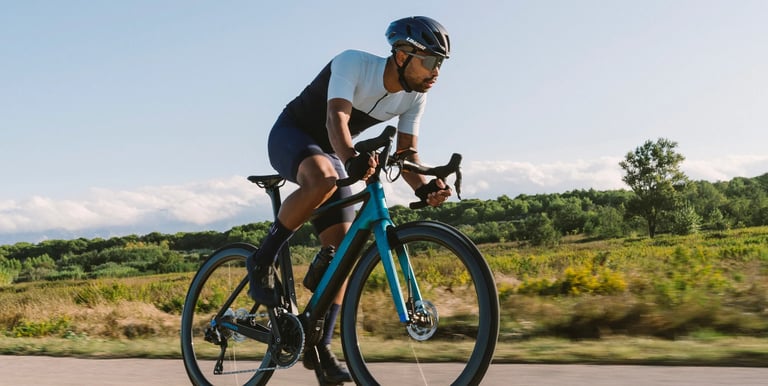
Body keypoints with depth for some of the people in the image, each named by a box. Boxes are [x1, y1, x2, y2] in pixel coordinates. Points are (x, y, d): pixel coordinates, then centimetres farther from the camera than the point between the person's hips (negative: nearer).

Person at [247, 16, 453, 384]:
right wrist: (351, 158, -61)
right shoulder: (353, 63, -27)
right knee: (323, 180, -41)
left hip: (330, 154, 6)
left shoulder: (414, 96, -9)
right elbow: (336, 118, -41)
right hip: (290, 135, -6)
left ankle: (320, 344, 3)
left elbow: (406, 154, -11)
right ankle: (262, 261, -21)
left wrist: (423, 186, -32)